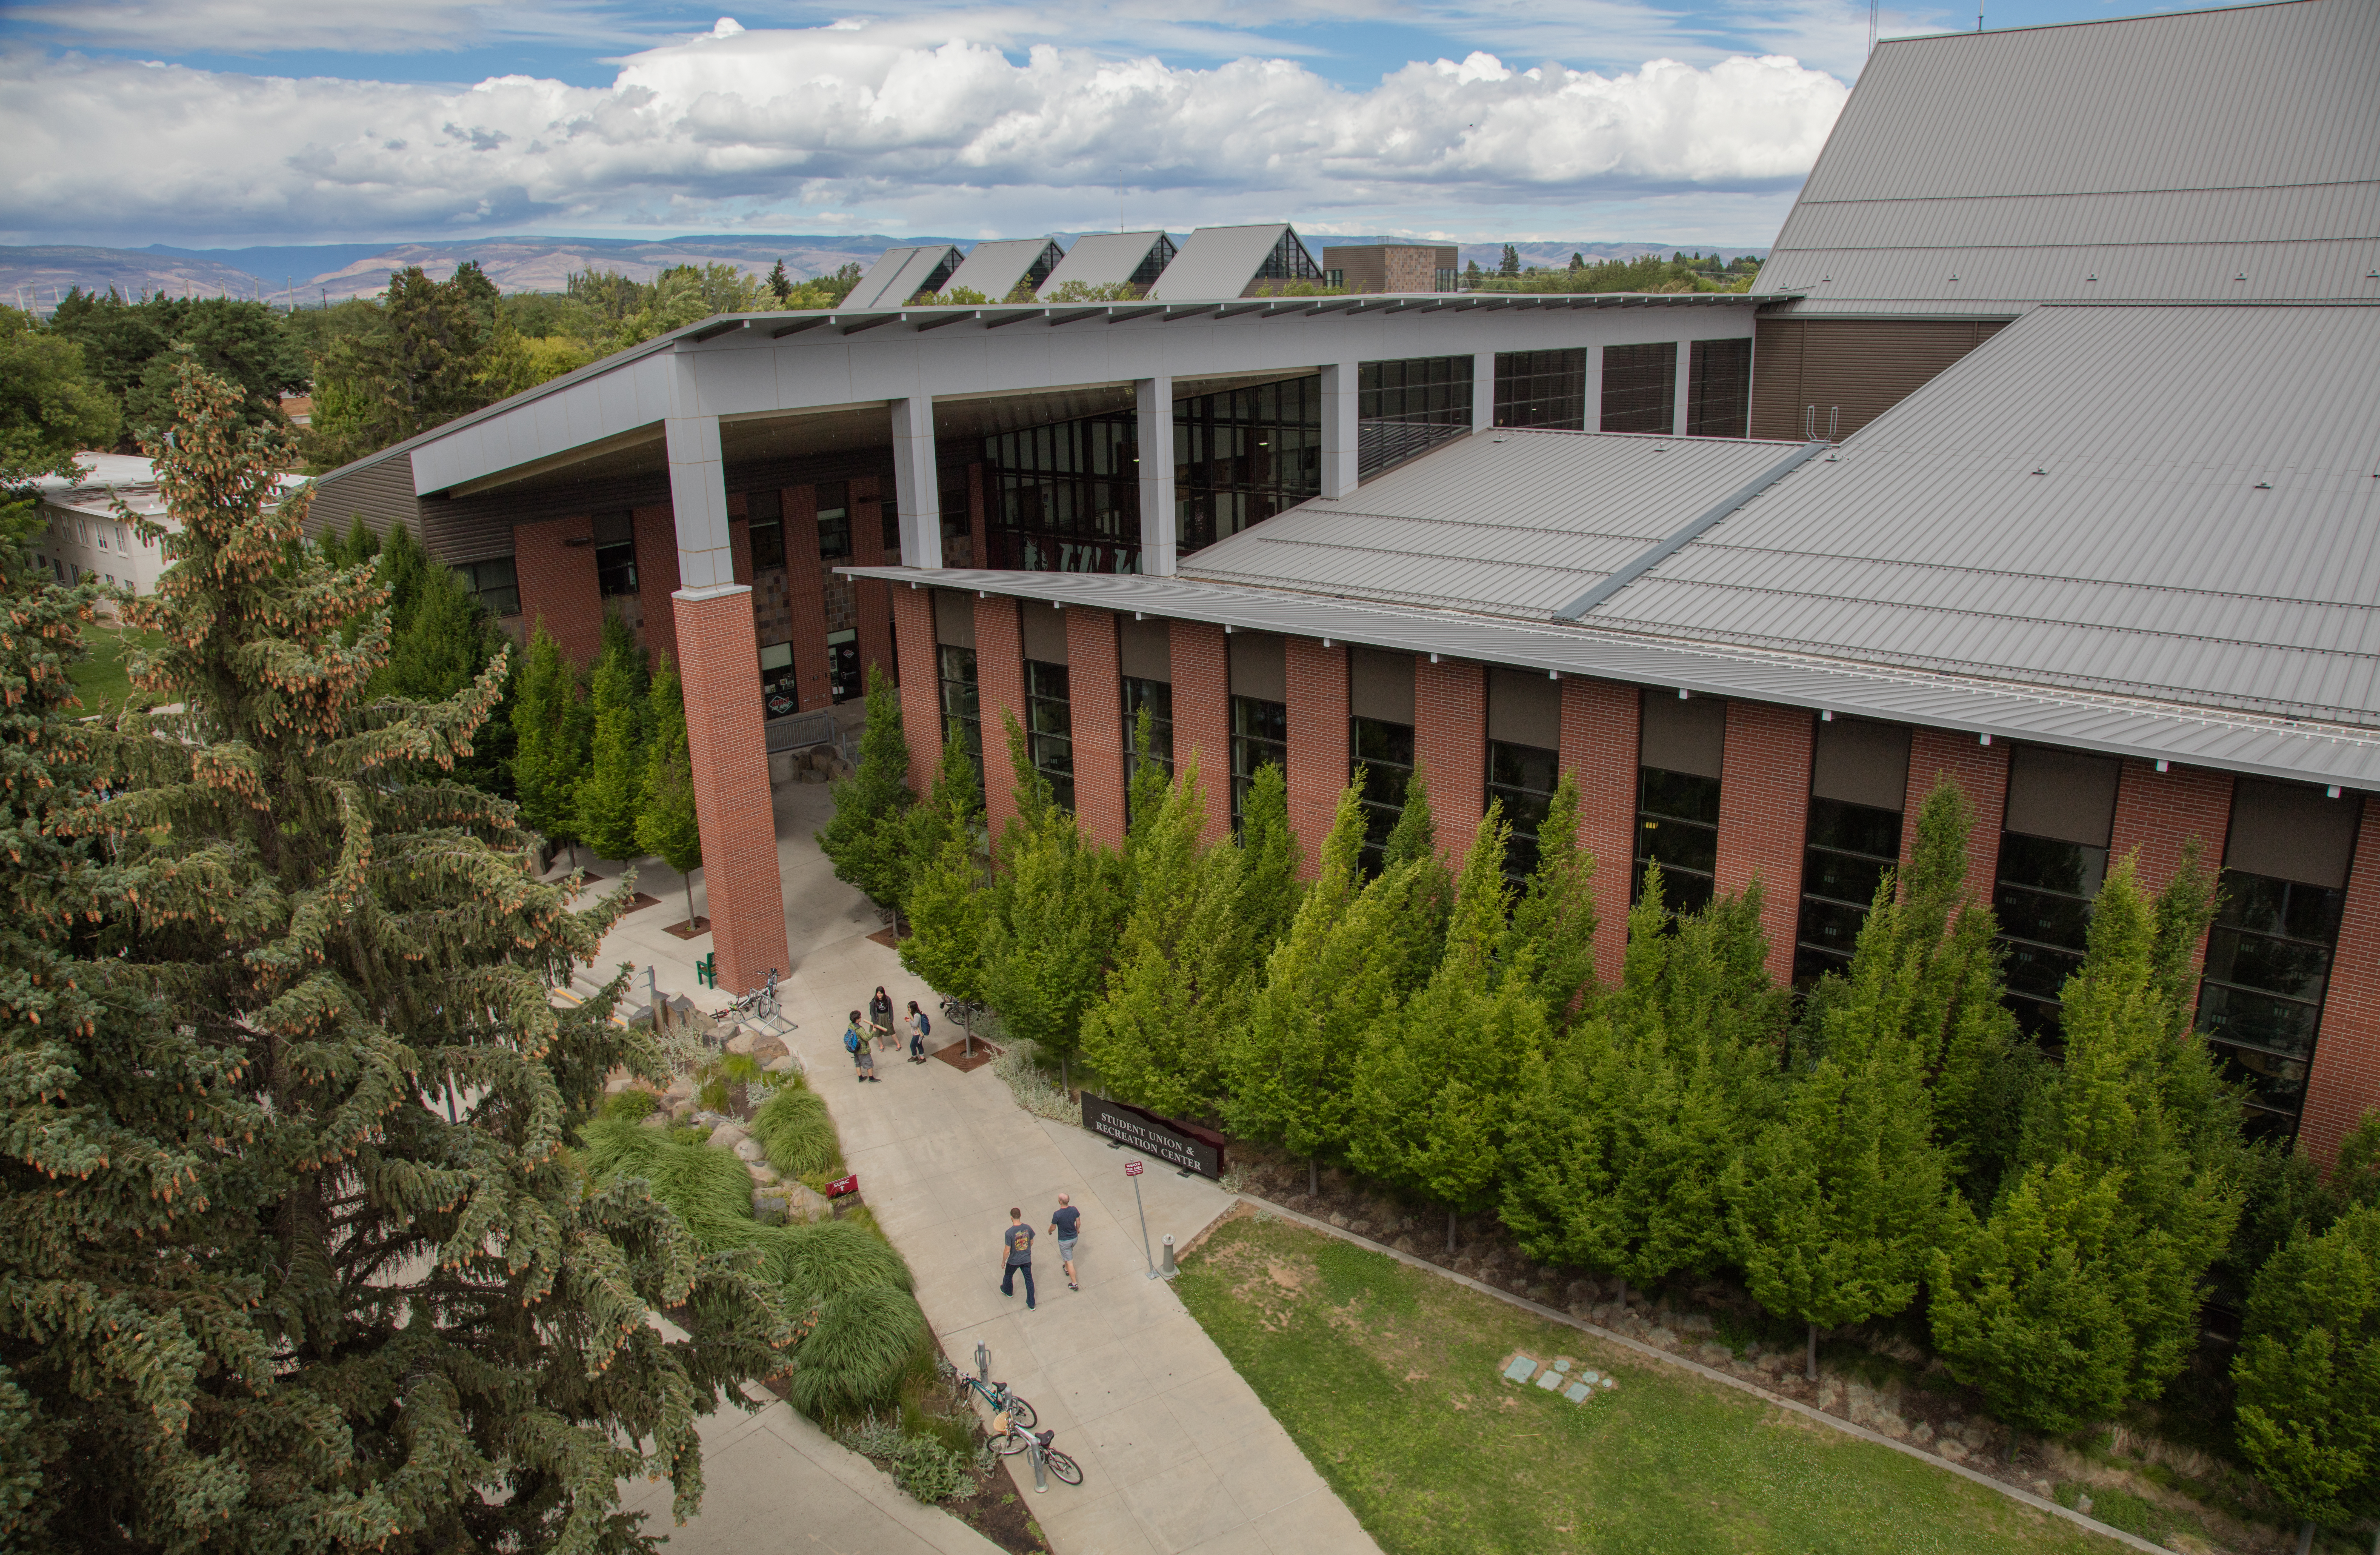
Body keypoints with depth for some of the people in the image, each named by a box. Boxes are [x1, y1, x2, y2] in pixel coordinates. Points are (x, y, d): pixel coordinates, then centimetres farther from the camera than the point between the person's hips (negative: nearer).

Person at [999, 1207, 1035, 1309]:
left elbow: (1007, 1250, -20)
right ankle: (1031, 1304, 23)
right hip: (1027, 1259, 3)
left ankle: (1008, 1291, 55)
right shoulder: (1028, 1228, -14)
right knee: (1029, 1280, 17)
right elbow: (1032, 1242, 2)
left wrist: (1003, 1261, -3)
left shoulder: (1009, 1233, -28)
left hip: (1014, 1261, -3)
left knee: (1008, 1275, 28)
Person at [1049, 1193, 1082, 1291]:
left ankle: (1074, 1284, 15)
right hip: (1074, 1238, 5)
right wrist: (1078, 1229, 21)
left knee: (1069, 1262, 7)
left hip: (1064, 1241, -5)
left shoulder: (1057, 1214, -30)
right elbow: (1078, 1223, -1)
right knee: (1069, 1252, 35)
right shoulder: (1074, 1210, -16)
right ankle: (1067, 1270, 57)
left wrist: (1050, 1231, 9)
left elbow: (1053, 1228, -14)